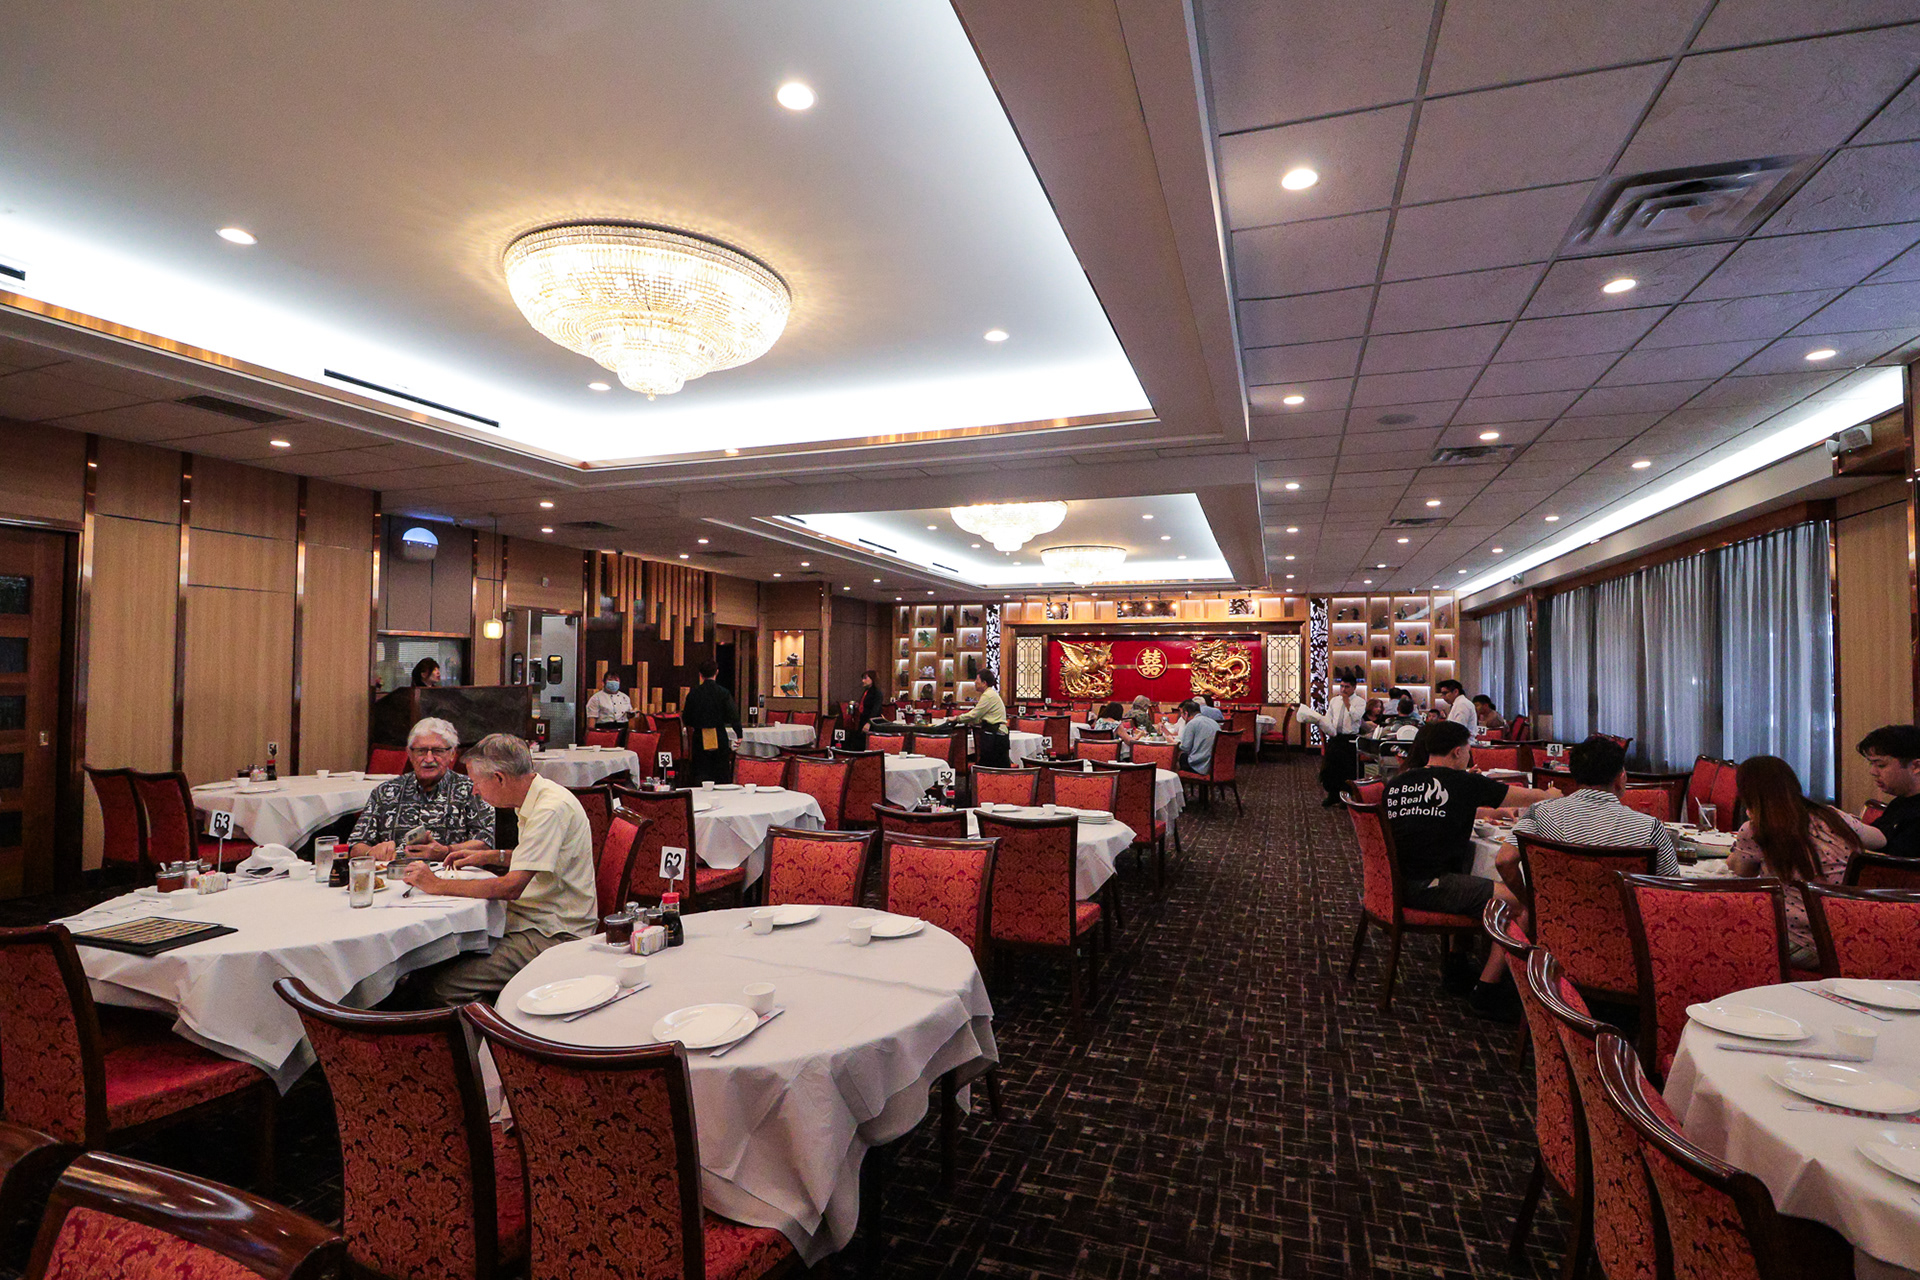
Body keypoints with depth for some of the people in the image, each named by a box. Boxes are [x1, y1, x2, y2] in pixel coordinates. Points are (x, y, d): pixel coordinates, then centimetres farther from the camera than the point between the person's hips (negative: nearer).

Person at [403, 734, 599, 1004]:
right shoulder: (536, 800, 10)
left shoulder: (551, 809, -22)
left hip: (552, 937, -10)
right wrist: (492, 856, 16)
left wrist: (438, 885, -16)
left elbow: (512, 887, -25)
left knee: (445, 985, -17)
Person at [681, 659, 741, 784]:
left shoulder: (693, 693, -1)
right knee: (722, 775, 8)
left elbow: (686, 720, 3)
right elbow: (733, 716, -11)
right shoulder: (723, 692, -7)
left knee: (700, 775, 5)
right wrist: (739, 734, -2)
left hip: (699, 738, 1)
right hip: (719, 738, -1)